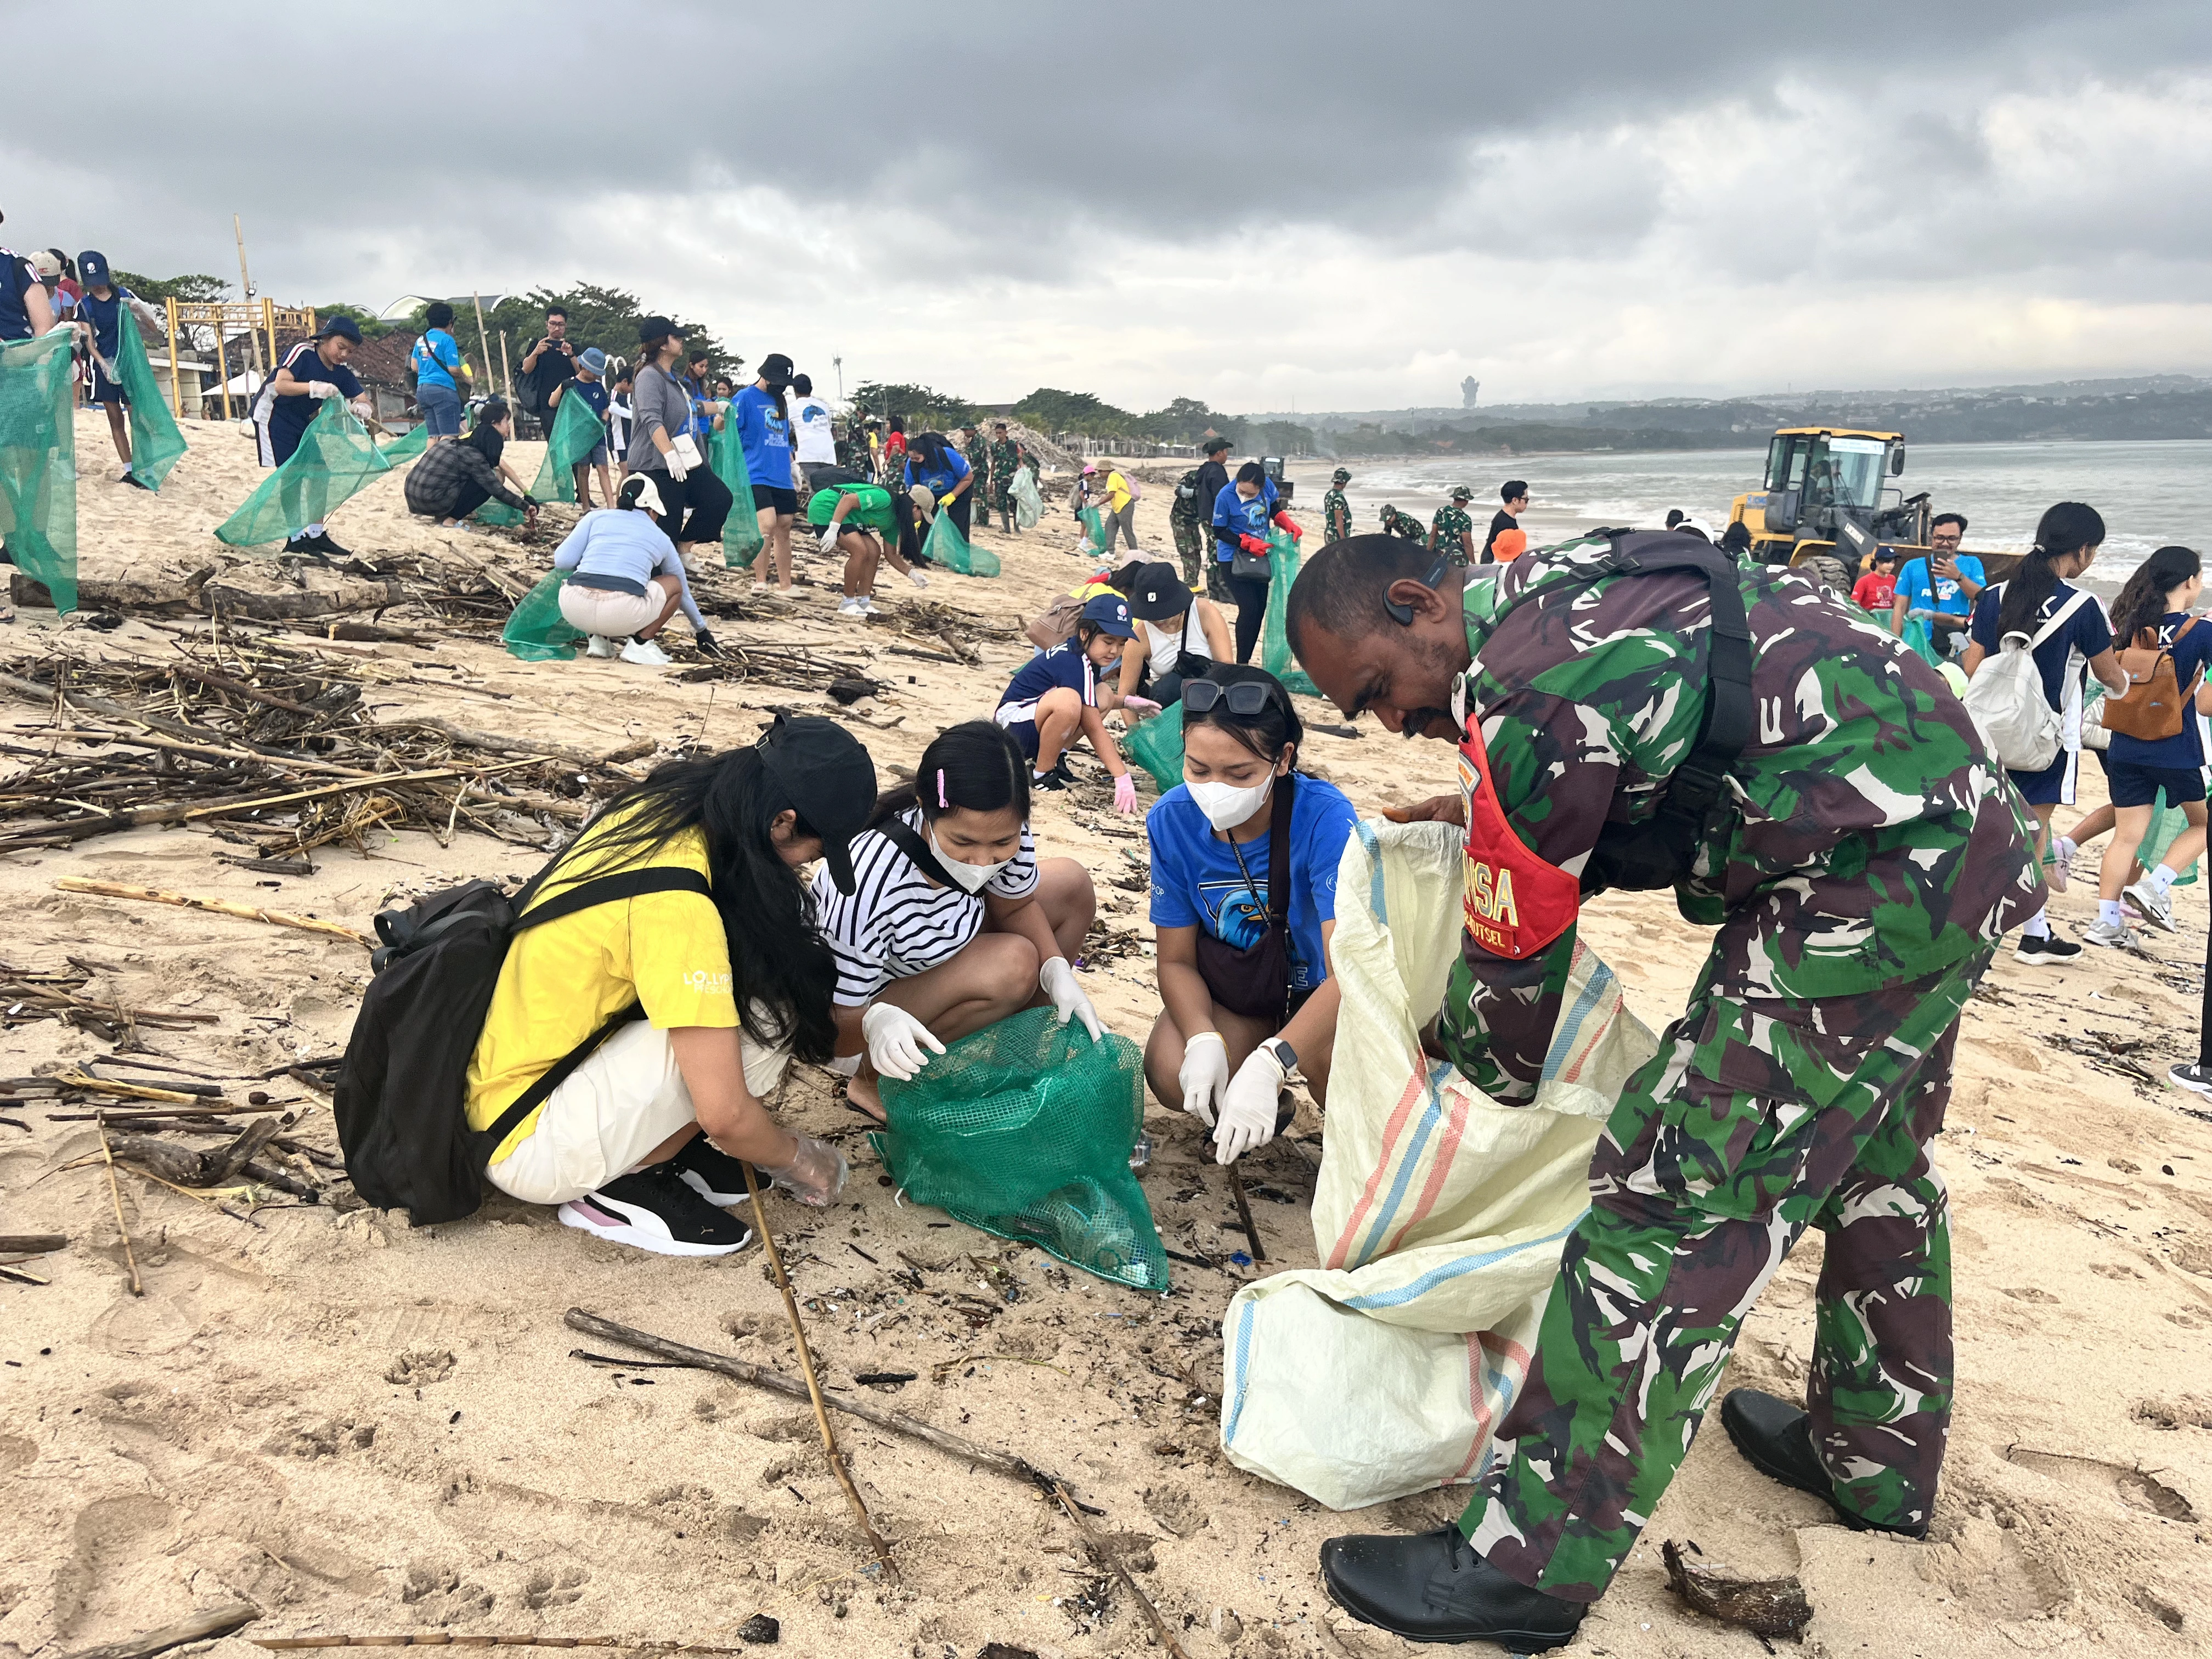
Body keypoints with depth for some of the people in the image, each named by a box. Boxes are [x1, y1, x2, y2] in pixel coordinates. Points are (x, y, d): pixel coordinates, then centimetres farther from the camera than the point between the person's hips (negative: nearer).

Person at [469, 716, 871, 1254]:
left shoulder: (654, 809, -5)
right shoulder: (677, 906, -29)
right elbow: (726, 1118, -25)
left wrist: (822, 1003, 6)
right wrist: (800, 1159, -5)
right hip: (525, 1148, -9)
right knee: (764, 1016, -21)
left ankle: (654, 1139, 7)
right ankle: (623, 1184, -4)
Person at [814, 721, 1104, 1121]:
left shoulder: (1002, 828, -23)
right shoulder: (869, 885, -41)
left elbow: (1015, 906, -3)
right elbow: (835, 1025, -32)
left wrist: (1057, 971, -21)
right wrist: (875, 1022, -54)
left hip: (942, 959, 7)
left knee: (1072, 884, 0)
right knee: (1011, 966, -29)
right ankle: (873, 1079, -11)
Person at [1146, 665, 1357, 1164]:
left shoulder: (1325, 817, -30)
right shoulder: (1172, 820, -17)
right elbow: (1177, 959, -8)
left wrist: (1267, 1066, -52)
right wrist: (1204, 1041, -30)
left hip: (1322, 990, -3)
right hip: (1233, 985, 3)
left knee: (1330, 1054, -36)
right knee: (1172, 1074, -25)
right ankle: (1242, 1114, 11)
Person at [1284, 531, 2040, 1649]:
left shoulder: (1521, 701, -21)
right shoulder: (1547, 589, 8)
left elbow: (1515, 972, -11)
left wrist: (1464, 1064, 8)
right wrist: (1494, 818, 16)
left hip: (1867, 887, -11)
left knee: (1672, 1197, -9)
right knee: (1876, 1168, 24)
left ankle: (1534, 1564, 0)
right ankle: (1880, 1466, 44)